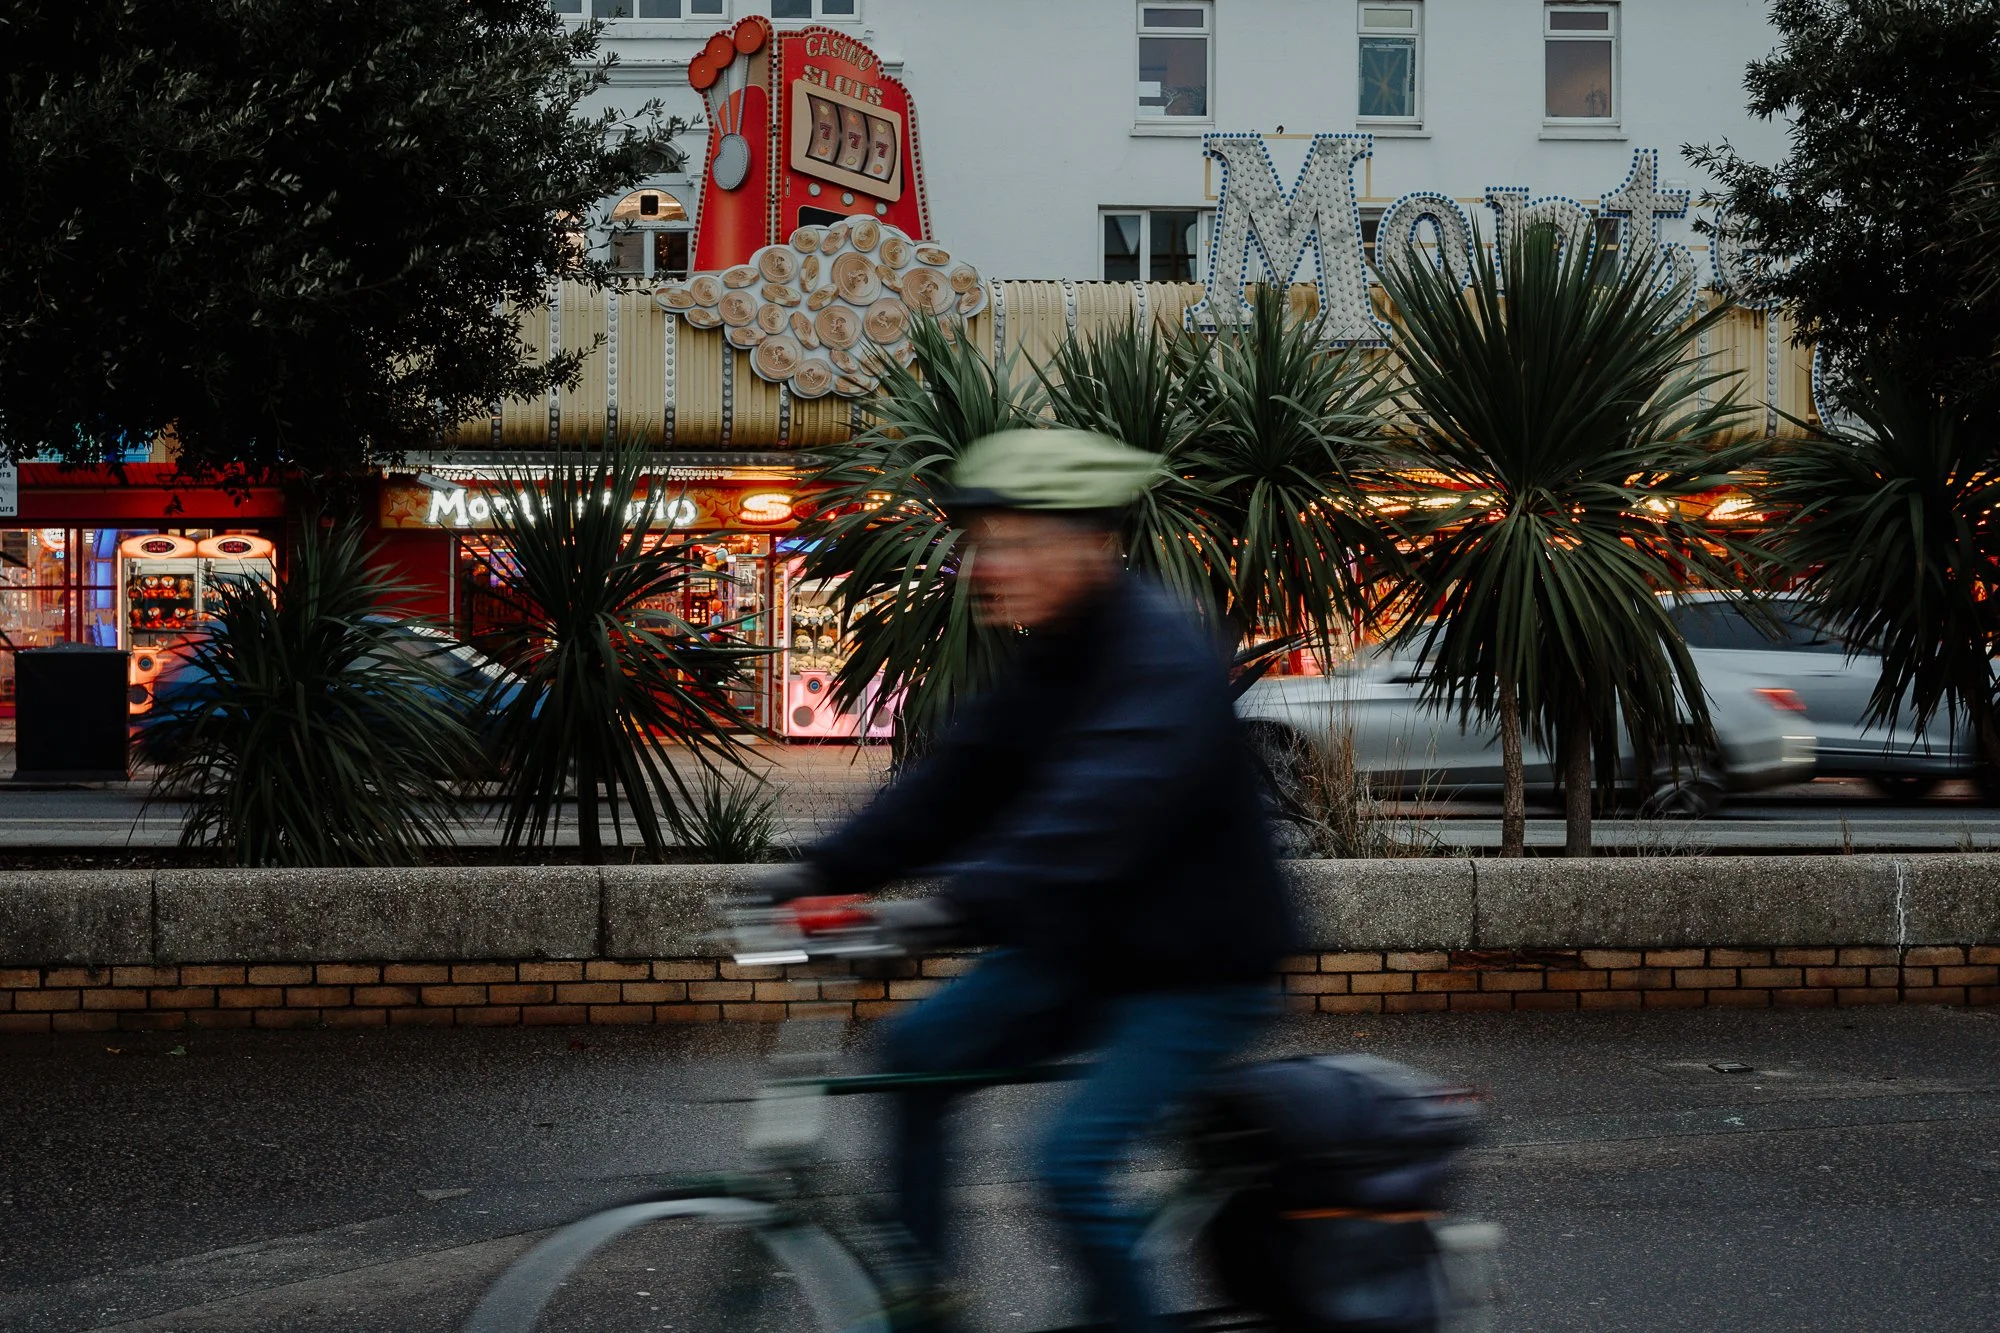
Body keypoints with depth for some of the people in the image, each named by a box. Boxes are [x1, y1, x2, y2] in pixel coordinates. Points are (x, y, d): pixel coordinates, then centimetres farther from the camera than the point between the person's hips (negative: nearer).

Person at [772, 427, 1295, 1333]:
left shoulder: (1164, 655, -24)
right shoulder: (1046, 660, 6)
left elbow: (1100, 808, -38)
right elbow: (957, 781, 5)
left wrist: (967, 903, -48)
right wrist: (826, 873, -6)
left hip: (1193, 970, -9)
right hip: (1087, 950, 9)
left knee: (1071, 1162, -19)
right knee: (919, 1050, 4)